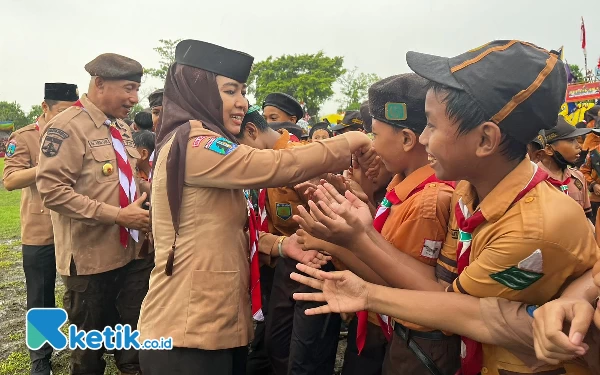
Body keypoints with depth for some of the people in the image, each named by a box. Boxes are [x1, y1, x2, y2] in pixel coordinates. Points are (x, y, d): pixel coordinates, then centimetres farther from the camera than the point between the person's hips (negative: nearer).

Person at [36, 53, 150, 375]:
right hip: (91, 256, -6)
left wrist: (143, 201, 3)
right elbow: (52, 190, -21)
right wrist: (117, 216, -23)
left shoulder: (121, 128, 12)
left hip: (131, 251, 6)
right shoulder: (68, 126, -13)